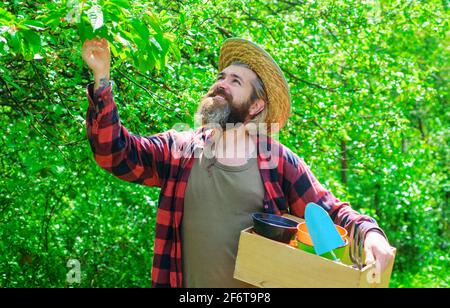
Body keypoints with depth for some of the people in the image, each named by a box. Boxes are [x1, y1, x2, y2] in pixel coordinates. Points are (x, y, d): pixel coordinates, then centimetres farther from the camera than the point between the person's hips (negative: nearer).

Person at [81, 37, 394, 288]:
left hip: (259, 286, -1)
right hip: (190, 284, 1)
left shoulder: (279, 160, -2)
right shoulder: (178, 149, 1)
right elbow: (115, 153, -7)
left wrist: (369, 232, -19)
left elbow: (328, 212, 1)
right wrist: (102, 79, -15)